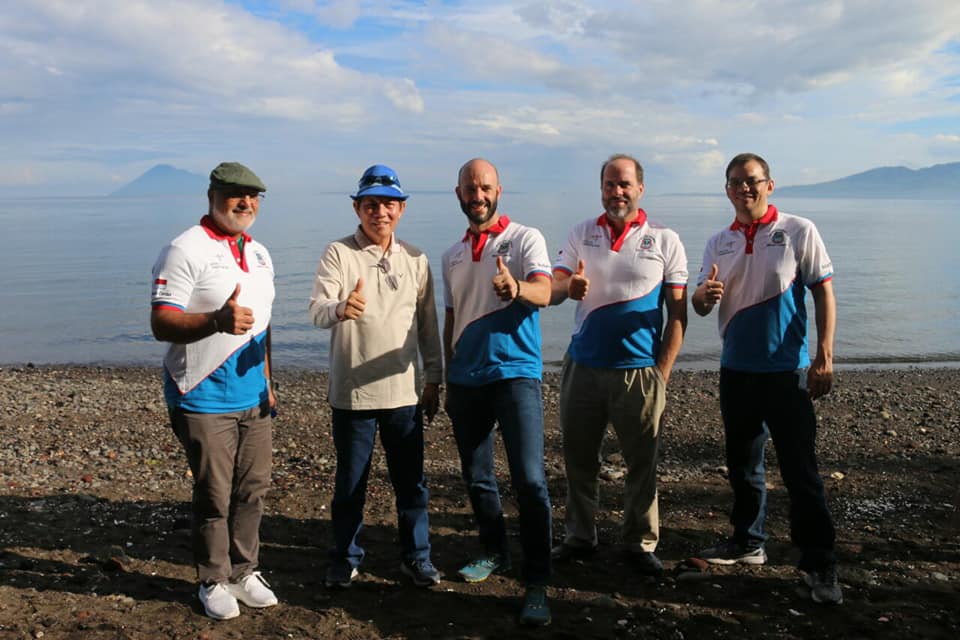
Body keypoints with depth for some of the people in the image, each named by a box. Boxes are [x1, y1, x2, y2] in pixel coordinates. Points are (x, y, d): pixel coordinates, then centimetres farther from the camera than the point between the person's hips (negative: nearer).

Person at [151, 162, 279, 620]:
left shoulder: (259, 254, 14)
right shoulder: (186, 250, -10)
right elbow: (161, 324, -16)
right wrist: (218, 320, -33)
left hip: (252, 399, 7)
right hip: (204, 399, -6)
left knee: (252, 490, 11)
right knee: (214, 497, 2)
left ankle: (244, 573, 27)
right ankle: (213, 582, 19)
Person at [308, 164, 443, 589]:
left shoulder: (416, 259, 6)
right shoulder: (338, 254, -4)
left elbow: (428, 324, 12)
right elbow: (317, 310, -18)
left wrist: (433, 379, 12)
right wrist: (340, 309, -41)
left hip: (404, 392, 3)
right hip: (352, 392, -2)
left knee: (411, 482, 10)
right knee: (350, 483, 10)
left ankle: (416, 556, 28)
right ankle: (345, 558, 28)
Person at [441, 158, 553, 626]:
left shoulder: (525, 238, -1)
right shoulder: (452, 255, 14)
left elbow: (545, 291, -19)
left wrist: (516, 288, -41)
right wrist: (448, 381, 19)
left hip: (515, 373, -5)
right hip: (465, 379, 5)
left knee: (529, 480, -11)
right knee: (476, 477, 13)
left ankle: (536, 584, -3)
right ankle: (494, 553, 32)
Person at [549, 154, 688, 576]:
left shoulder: (665, 241, 2)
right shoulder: (581, 235, 8)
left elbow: (677, 312, 1)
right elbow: (550, 290, 0)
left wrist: (663, 372, -7)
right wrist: (568, 285, -25)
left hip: (639, 371, -2)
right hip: (583, 365, 2)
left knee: (642, 462, 5)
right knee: (578, 457, 10)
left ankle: (640, 543, 21)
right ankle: (579, 537, 25)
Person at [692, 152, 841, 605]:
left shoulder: (798, 231, -4)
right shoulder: (719, 244, 8)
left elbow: (824, 293, -5)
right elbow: (701, 306, 6)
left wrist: (824, 356, -13)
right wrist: (704, 295, -19)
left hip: (787, 370, -5)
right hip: (736, 369, 5)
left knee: (800, 470, -3)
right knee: (742, 464, 15)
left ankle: (819, 565, 8)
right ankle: (748, 541, 30)